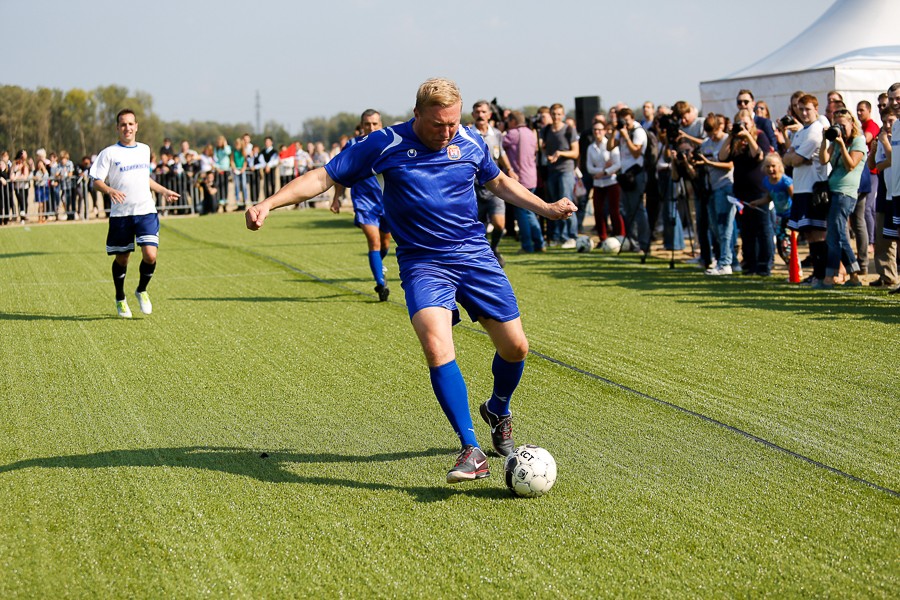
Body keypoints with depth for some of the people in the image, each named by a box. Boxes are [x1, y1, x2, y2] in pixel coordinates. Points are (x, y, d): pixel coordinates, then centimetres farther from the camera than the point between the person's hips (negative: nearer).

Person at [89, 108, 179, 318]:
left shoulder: (144, 149, 13)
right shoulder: (109, 153, -2)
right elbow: (96, 181, -6)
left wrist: (163, 191, 27)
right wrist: (110, 190, -24)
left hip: (146, 211, 3)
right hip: (120, 214, -3)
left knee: (150, 255, -12)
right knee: (121, 258, 6)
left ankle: (142, 291, 14)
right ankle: (120, 299, 28)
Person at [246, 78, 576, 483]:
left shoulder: (470, 142, 3)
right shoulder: (385, 144, -8)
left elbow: (498, 182, 23)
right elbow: (324, 177, -5)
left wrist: (546, 208, 17)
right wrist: (269, 204, -15)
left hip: (475, 255, 4)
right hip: (422, 263, -3)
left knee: (515, 347, 3)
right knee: (436, 346, -27)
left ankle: (498, 411, 37)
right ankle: (471, 452, -24)